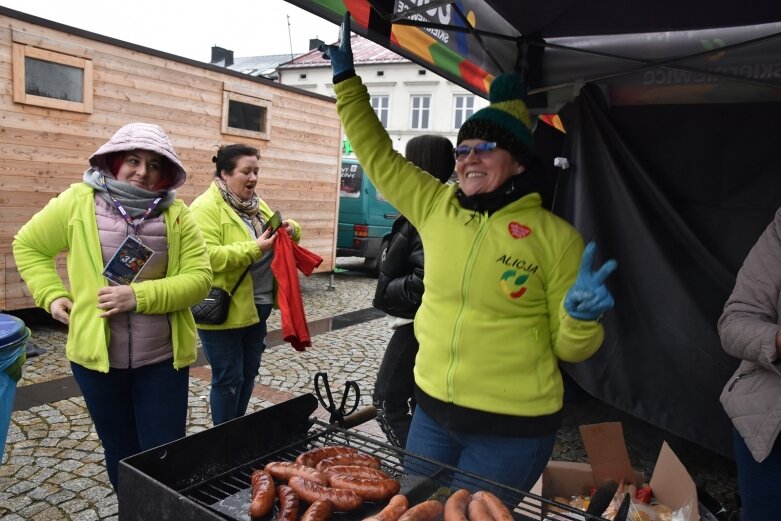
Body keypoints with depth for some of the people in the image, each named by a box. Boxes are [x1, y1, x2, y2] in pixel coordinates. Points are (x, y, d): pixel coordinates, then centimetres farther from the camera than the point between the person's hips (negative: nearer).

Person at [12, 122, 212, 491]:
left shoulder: (176, 214, -5)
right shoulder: (78, 202, -3)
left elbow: (199, 277, -10)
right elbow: (28, 245, 11)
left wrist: (139, 296, -21)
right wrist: (51, 295, -1)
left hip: (162, 358, -1)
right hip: (97, 353, 1)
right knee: (120, 454, 19)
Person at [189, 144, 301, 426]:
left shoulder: (257, 204, 11)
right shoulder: (206, 207, -15)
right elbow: (207, 256, -26)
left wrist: (291, 229, -2)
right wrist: (254, 249, -28)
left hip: (256, 306, 8)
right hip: (224, 311, -8)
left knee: (248, 373, 18)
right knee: (229, 378, 3)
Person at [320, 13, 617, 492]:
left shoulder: (556, 236, -11)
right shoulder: (436, 208, -2)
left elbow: (570, 348, -5)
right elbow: (379, 157, 7)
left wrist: (582, 315, -27)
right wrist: (346, 78, 7)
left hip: (512, 429, -4)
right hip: (432, 410, 5)